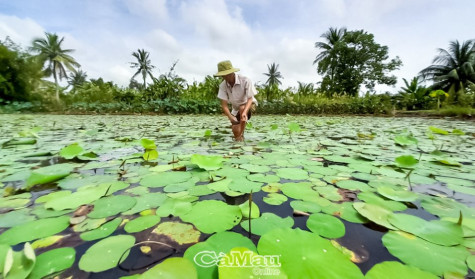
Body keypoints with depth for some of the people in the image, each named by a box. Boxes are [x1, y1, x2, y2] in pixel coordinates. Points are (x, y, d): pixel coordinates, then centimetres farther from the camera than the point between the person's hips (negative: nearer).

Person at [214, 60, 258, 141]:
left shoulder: (245, 81, -29)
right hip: (236, 108, 4)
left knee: (242, 108, -39)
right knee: (236, 132, -7)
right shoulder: (223, 85, -19)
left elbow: (250, 99, -28)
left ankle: (241, 134, -23)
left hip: (249, 104, -3)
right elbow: (224, 104, -21)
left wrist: (244, 112, -46)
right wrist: (230, 117, -38)